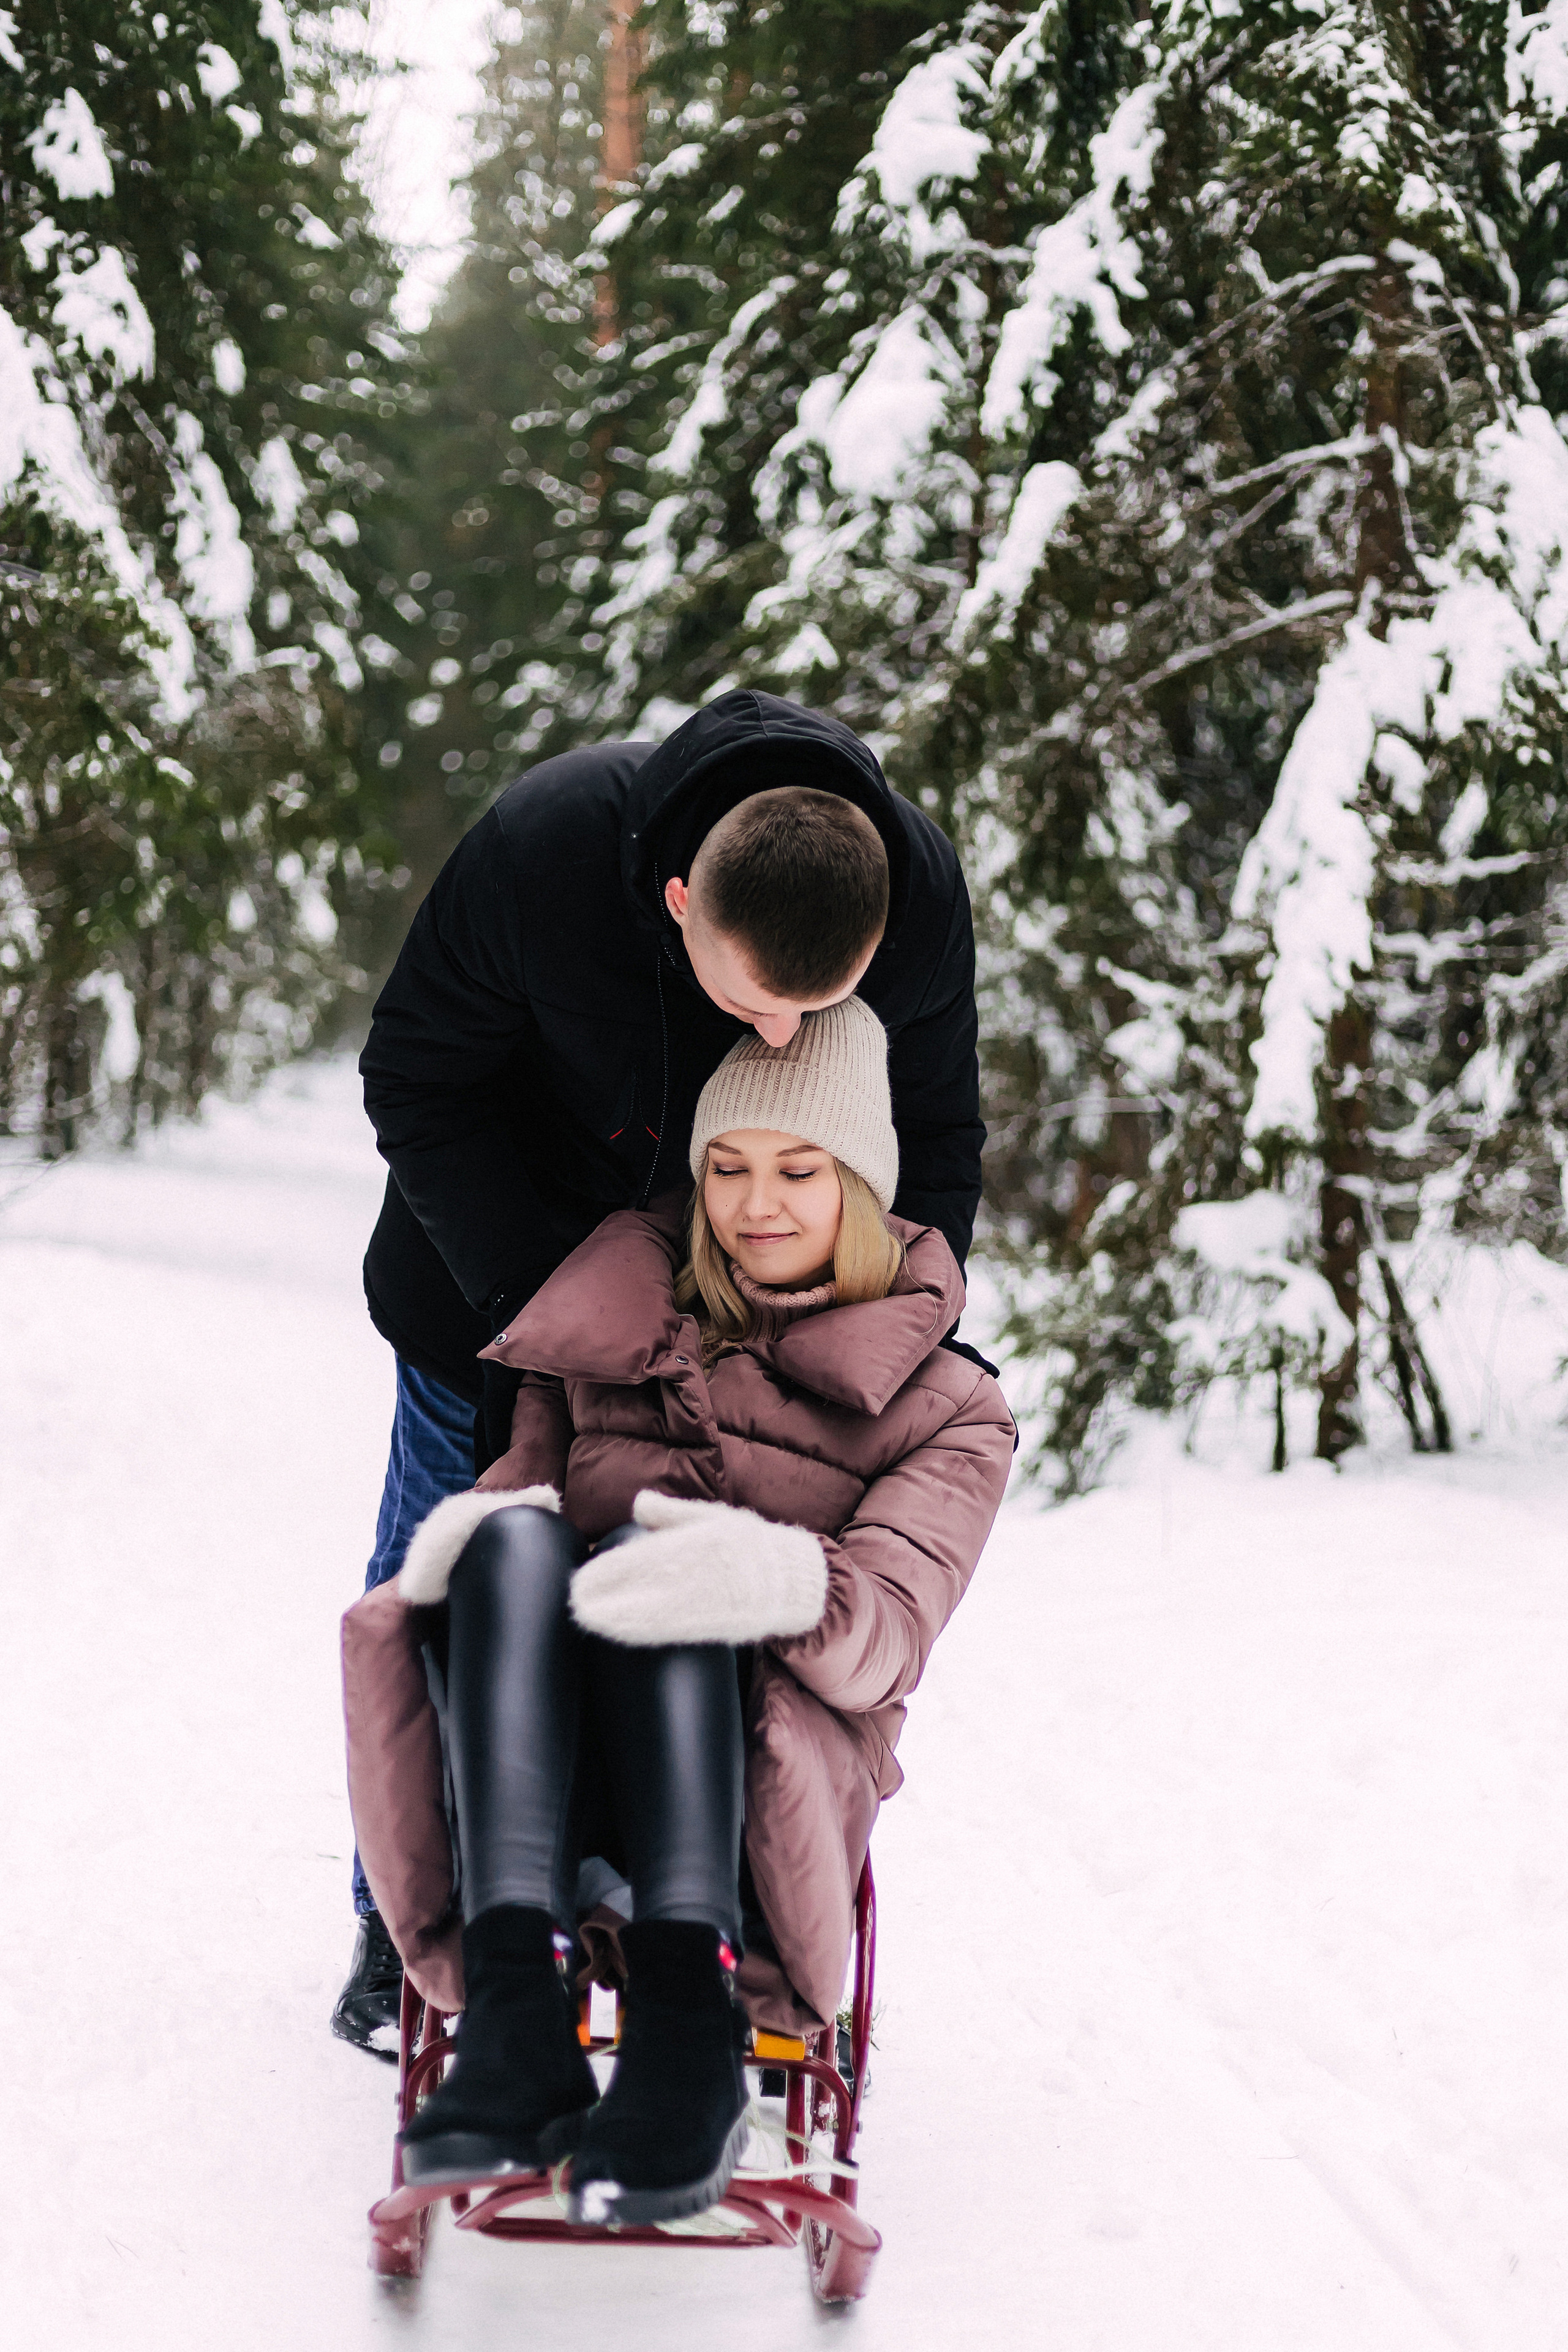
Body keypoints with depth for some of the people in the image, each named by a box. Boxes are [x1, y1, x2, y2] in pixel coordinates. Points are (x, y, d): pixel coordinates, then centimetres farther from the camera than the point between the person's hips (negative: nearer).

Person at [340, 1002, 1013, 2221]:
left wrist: (787, 1582, -30)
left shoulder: (948, 1410, 14)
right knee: (518, 1541, -29)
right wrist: (478, 1524, -12)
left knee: (652, 1561, -31)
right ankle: (516, 2015, -46)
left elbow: (886, 1638, -4)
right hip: (537, 1784, 2)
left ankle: (691, 2020, -47)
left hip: (772, 1796, -2)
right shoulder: (614, 1328, 24)